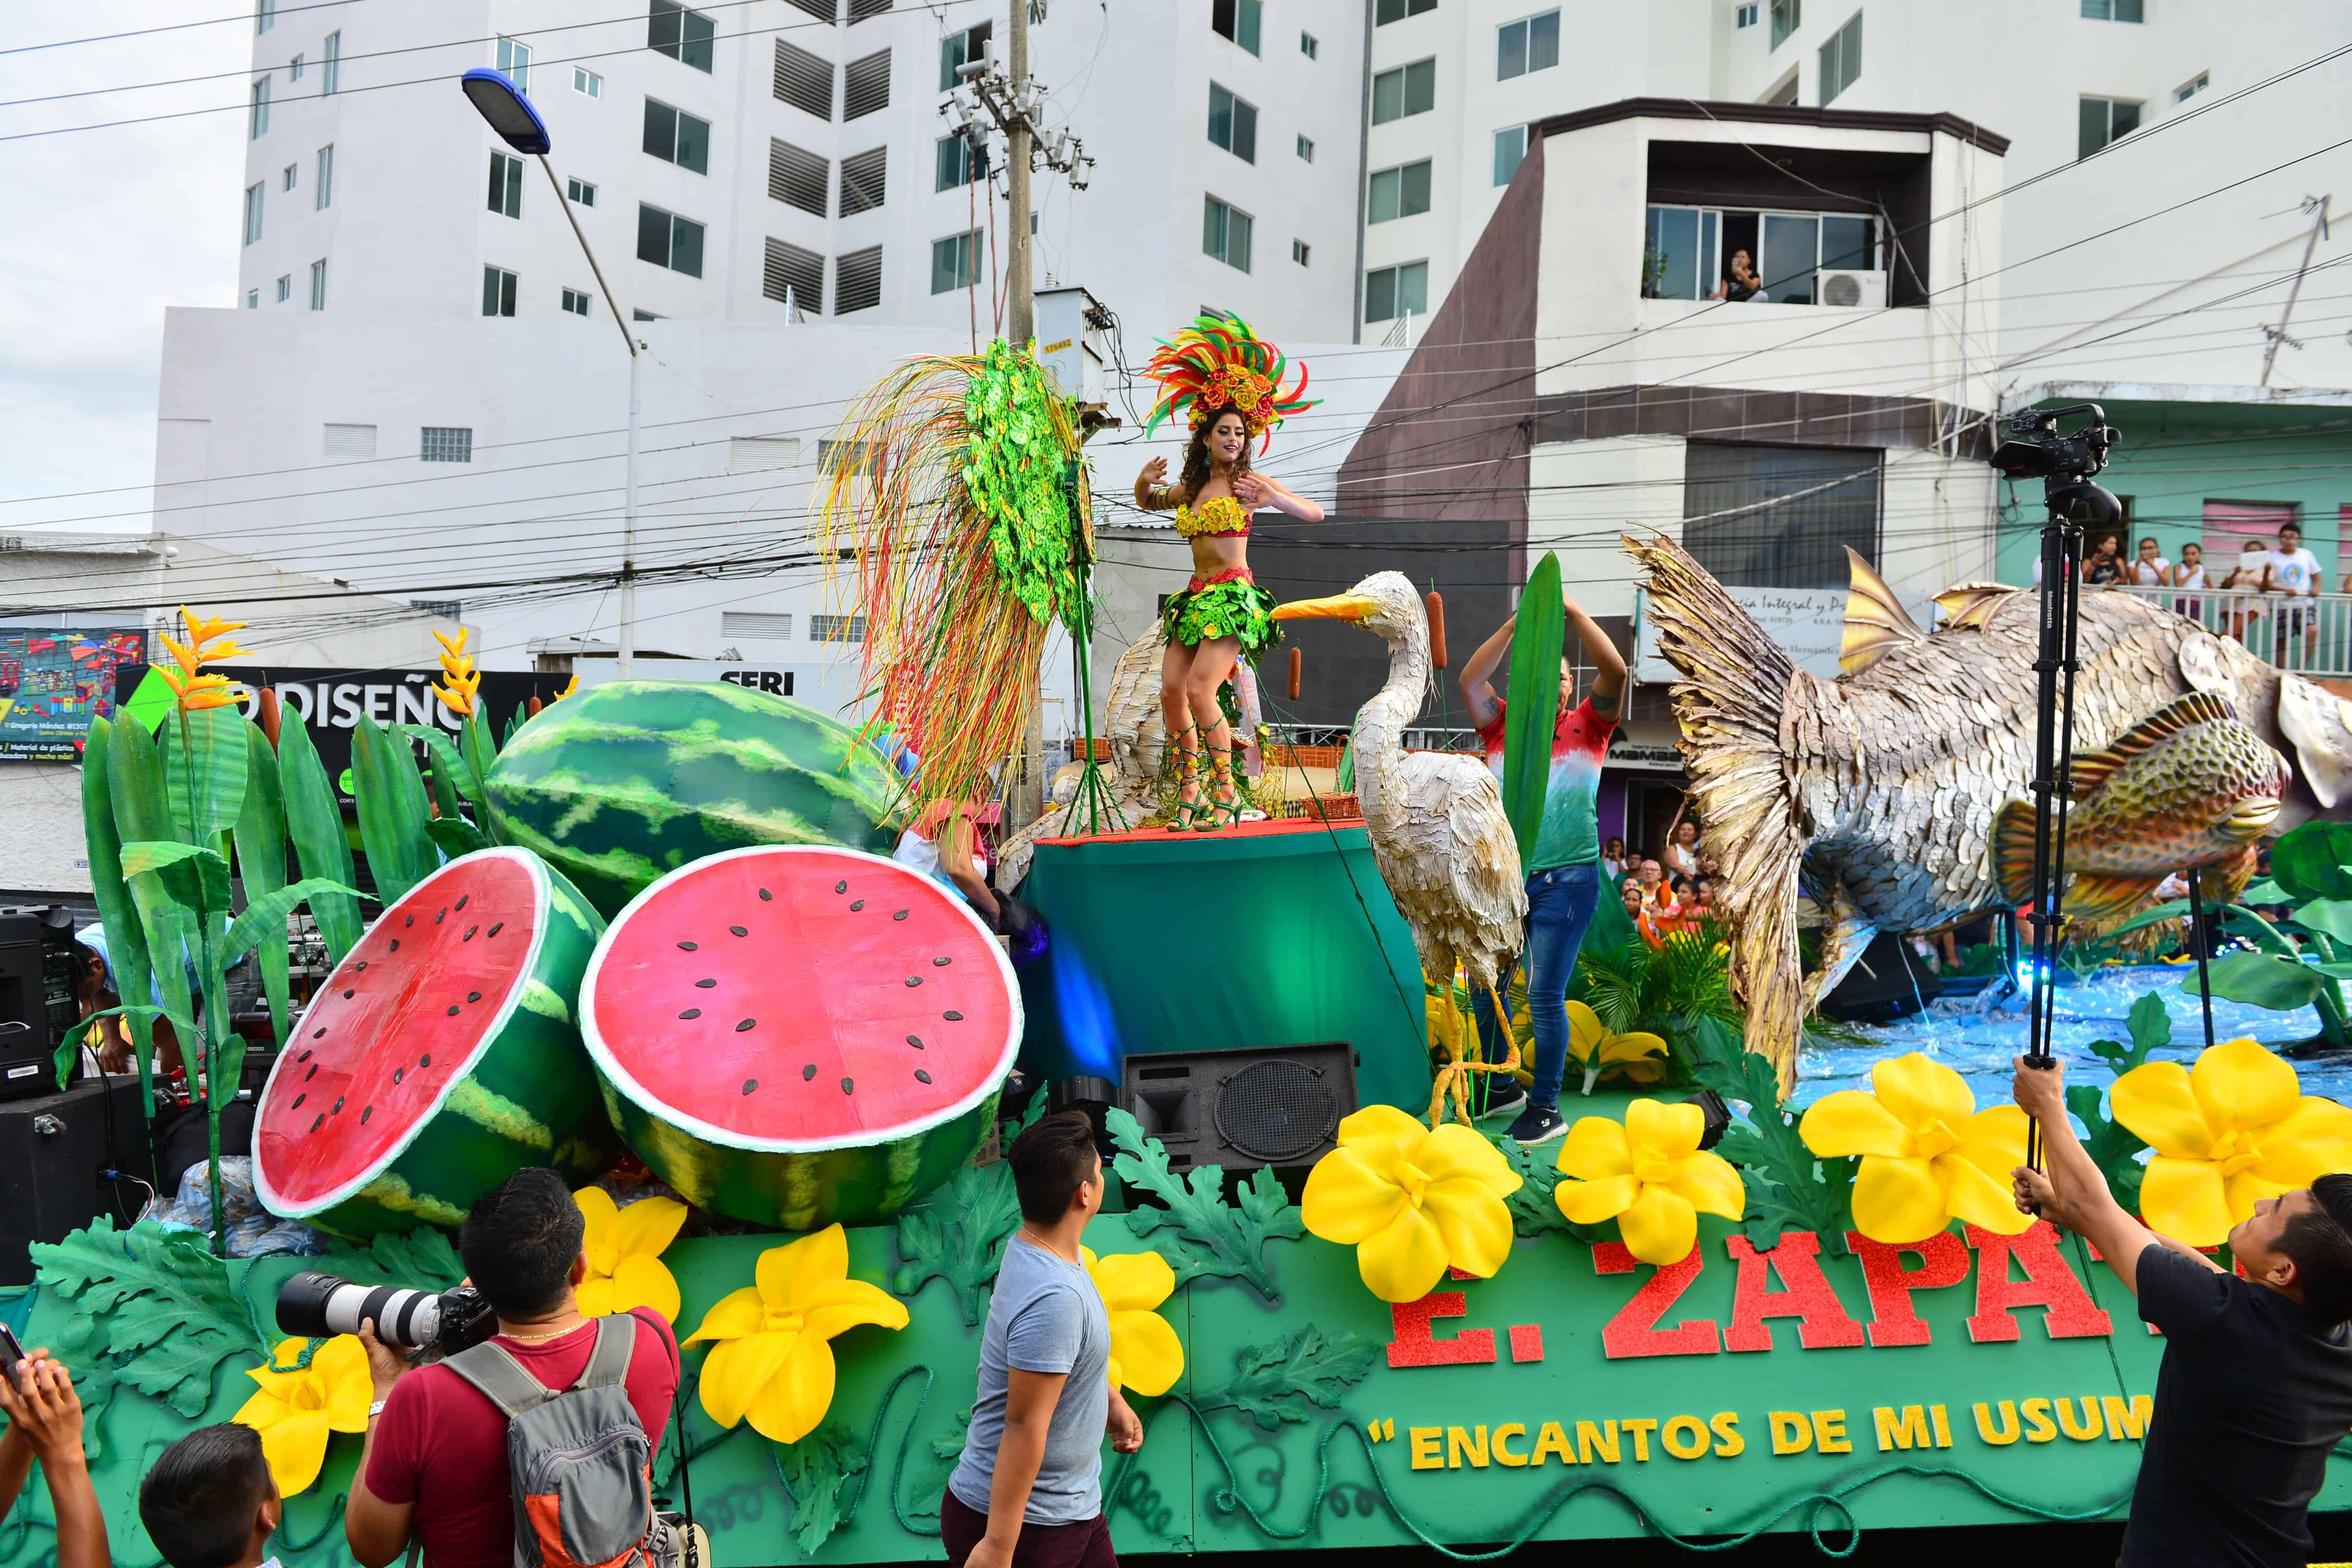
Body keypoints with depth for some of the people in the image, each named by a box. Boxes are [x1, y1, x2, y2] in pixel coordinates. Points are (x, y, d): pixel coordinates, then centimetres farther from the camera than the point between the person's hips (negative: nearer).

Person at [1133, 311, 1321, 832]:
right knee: (1170, 691, -4)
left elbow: (1316, 514, -5)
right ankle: (1188, 790, 10)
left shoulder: (1248, 482, -1)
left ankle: (1225, 793, -8)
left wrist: (1274, 498, -22)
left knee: (1200, 690, -18)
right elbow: (1148, 502, 33)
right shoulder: (1191, 487, 15)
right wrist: (1144, 482, 10)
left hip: (1234, 597, -6)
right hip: (1195, 597, 6)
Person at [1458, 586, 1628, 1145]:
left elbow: (1615, 671, -13)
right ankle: (1501, 1088, 33)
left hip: (1565, 881, -4)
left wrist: (1574, 613, -14)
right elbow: (1471, 680, -9)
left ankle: (1547, 1108, 9)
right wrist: (1516, 623, -12)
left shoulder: (1587, 727, 1)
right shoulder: (1502, 727, 5)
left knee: (1545, 995, -3)